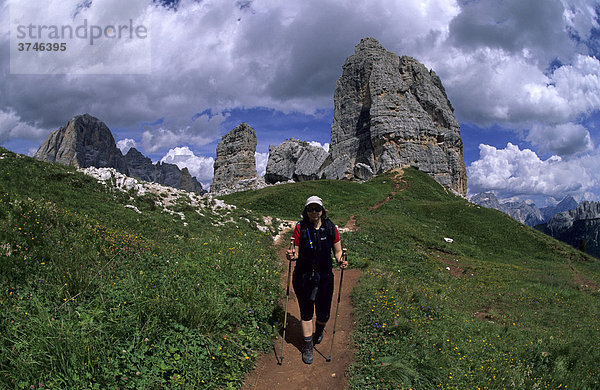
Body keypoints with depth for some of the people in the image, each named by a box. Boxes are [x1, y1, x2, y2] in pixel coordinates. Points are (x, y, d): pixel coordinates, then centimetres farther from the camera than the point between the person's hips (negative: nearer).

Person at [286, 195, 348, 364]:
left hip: (324, 276, 1)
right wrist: (292, 256, -26)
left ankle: (319, 330, 47)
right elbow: (297, 253, -3)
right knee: (306, 312, 8)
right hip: (303, 276, -1)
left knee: (324, 313, 11)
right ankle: (308, 346, 28)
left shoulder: (330, 228, -4)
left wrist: (341, 261, -17)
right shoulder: (300, 228, -7)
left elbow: (338, 251, 3)